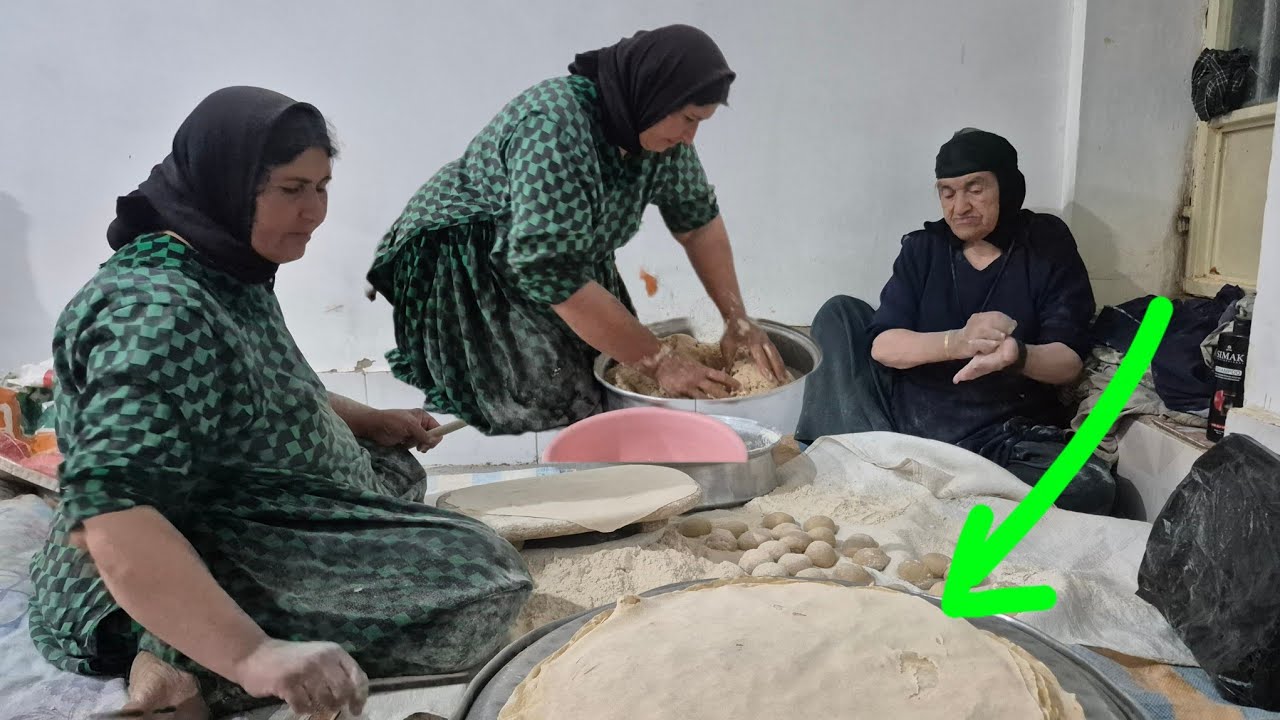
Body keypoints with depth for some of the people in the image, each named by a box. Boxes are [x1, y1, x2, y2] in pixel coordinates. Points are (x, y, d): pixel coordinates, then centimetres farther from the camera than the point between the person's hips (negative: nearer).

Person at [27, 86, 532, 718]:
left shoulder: (228, 272, 5)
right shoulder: (157, 311, -26)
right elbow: (109, 517, -36)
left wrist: (369, 422, 15)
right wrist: (254, 655, -43)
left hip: (249, 531, 11)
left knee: (396, 468, 31)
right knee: (482, 581, -21)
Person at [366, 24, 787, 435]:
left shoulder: (657, 129, -8)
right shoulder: (554, 126, -32)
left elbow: (699, 220, 4)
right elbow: (555, 276, -34)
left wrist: (737, 318, -5)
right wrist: (659, 364, -30)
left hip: (565, 258, 8)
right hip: (462, 271, -8)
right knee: (562, 403, -21)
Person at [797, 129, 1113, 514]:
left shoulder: (1047, 247, 1)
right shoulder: (924, 248, 5)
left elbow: (1069, 361, -6)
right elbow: (882, 345, -8)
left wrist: (1016, 355, -29)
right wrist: (957, 342, -27)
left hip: (1004, 431, -1)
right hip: (910, 409, 1)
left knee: (1090, 489, -30)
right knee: (840, 313, -5)